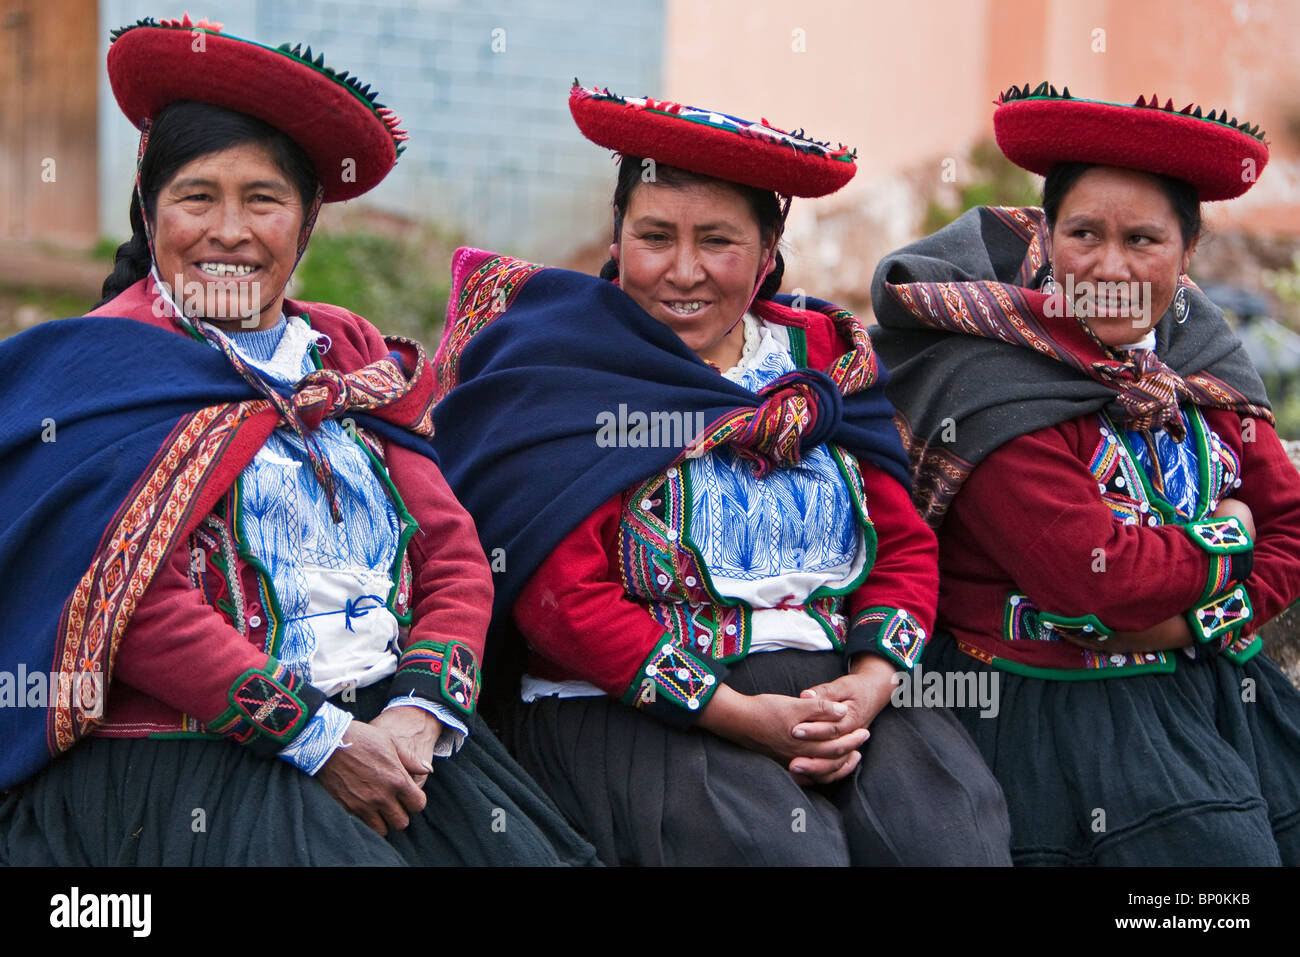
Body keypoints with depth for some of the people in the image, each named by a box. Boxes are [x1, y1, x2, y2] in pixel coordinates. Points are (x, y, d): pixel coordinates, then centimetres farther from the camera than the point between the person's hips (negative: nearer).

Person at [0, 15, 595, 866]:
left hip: (387, 732, 5)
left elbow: (455, 558, 12)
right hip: (186, 760, -5)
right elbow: (139, 603, -10)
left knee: (528, 851, -15)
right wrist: (321, 742, -12)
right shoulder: (106, 365, 1)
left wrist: (420, 711, -6)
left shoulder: (354, 355, 18)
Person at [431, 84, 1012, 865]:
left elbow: (906, 546, 11)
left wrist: (869, 686, -9)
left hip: (839, 690, 4)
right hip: (629, 708, -4)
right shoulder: (563, 373, 1)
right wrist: (739, 715, -16)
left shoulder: (827, 359, 15)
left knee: (954, 825, -23)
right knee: (782, 844, -30)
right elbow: (562, 596, -9)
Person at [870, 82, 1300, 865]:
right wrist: (1224, 540, -6)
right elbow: (1094, 577, -21)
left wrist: (1200, 621, -9)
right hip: (1059, 704, -7)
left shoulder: (1205, 365, 10)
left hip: (1208, 678, 7)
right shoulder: (997, 388, -12)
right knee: (1220, 849, -20)